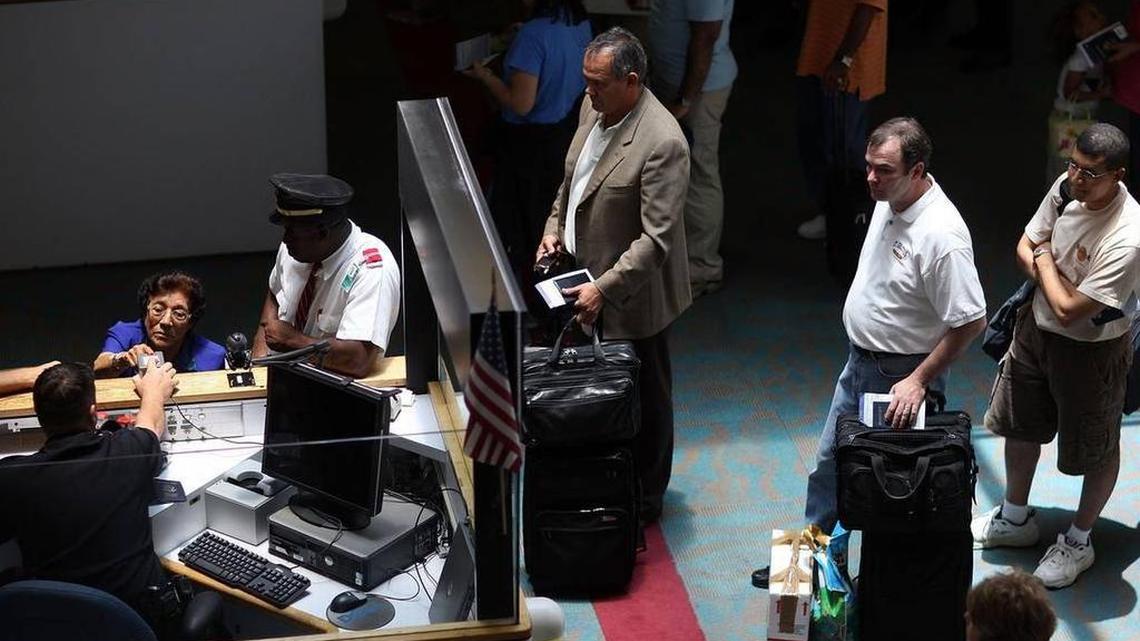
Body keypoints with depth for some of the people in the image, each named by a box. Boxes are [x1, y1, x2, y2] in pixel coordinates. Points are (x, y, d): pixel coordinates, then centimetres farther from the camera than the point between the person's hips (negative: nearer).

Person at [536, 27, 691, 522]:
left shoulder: (662, 143, -28)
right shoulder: (594, 109, -2)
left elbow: (657, 238, -27)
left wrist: (604, 289, -29)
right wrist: (555, 228, 4)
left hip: (632, 294, -7)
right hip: (587, 276, 8)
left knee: (644, 398, 11)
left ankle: (644, 499, 28)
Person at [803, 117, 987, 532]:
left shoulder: (940, 234, -30)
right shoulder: (889, 198, -3)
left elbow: (971, 322, -27)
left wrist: (918, 381, -25)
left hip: (900, 378, -9)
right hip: (859, 360, 9)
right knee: (830, 462, 20)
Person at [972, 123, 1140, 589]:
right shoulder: (1067, 187, -15)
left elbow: (1068, 310, -31)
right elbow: (1026, 246, 1)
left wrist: (1045, 260, -16)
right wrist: (1054, 278, -19)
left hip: (1092, 351, -7)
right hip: (1037, 327, 7)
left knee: (1096, 449, 15)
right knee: (1020, 426, 23)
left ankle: (1078, 542, 36)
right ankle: (1015, 519, 47)